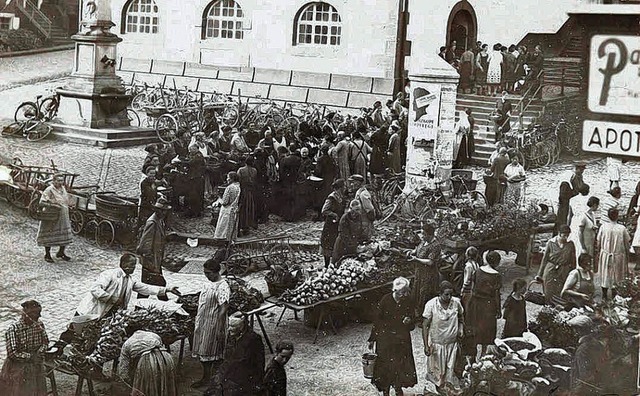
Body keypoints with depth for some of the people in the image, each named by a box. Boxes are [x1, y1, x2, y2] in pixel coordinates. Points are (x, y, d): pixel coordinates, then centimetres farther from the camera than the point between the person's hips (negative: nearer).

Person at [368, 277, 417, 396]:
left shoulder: (408, 303, -4)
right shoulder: (385, 300, -12)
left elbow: (412, 326, 4)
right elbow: (377, 320, -3)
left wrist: (409, 322, -21)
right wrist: (372, 339, 0)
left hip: (402, 341, 2)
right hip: (385, 339, -2)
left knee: (401, 367, 4)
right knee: (385, 366, 3)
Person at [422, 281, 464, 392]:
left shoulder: (456, 302, -10)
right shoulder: (431, 305, -19)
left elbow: (461, 317, 13)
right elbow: (425, 325, -12)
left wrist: (461, 328, -6)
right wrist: (426, 346, -14)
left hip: (452, 343, 2)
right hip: (436, 344, -2)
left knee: (450, 371, 13)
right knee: (436, 372, 12)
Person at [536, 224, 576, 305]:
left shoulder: (570, 244, 2)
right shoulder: (551, 243, -1)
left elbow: (573, 261, 8)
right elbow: (544, 259, 4)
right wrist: (539, 274, 5)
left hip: (564, 272, 0)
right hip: (550, 271, 0)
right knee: (549, 294, 0)